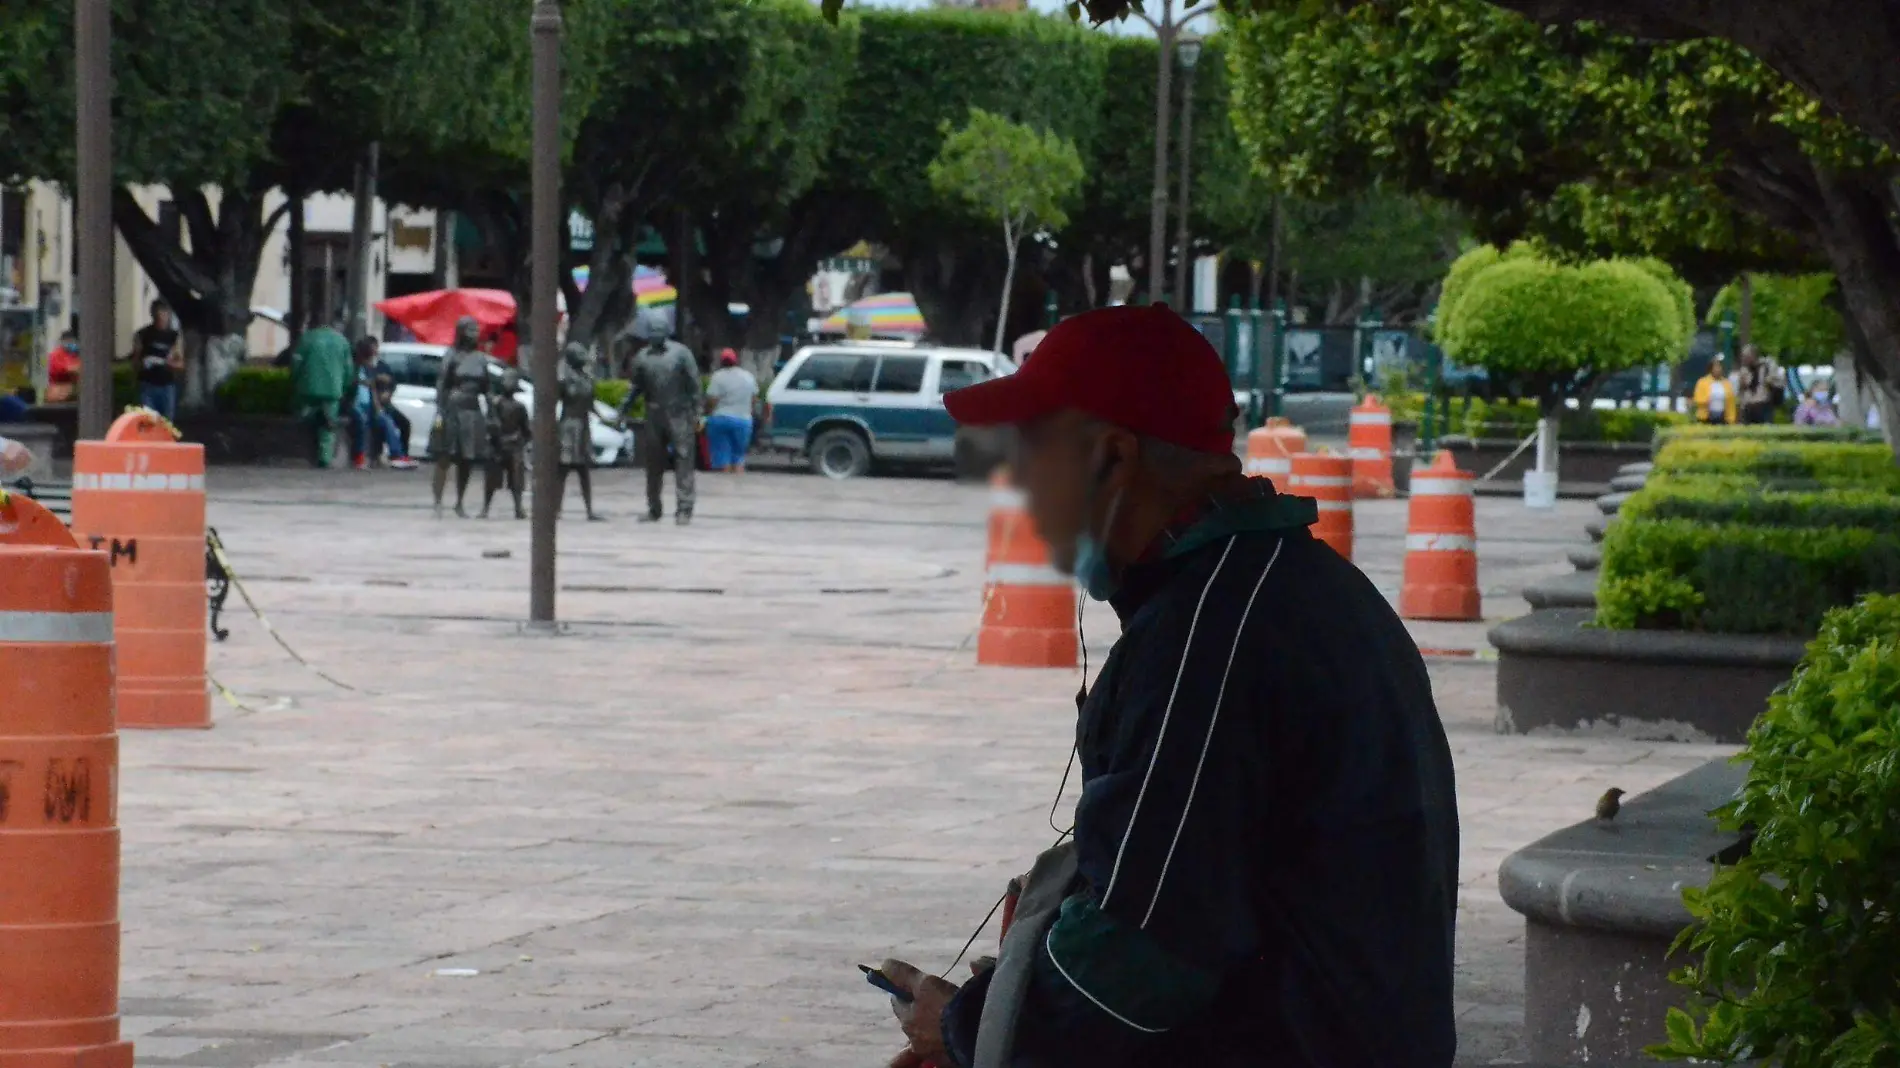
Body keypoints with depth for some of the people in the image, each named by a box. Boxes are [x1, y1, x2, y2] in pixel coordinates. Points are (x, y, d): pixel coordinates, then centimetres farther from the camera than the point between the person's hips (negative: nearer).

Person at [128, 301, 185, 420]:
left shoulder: (174, 336, 6)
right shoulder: (143, 334, 3)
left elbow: (181, 364, 7)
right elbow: (135, 359, 8)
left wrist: (171, 363, -15)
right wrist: (143, 363, -15)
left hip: (167, 386, 1)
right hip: (147, 385, -1)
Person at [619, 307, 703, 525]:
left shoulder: (681, 353, -2)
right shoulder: (642, 357, 9)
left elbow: (694, 383, -2)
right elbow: (635, 385, 16)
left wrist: (696, 411, -7)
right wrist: (624, 409, 7)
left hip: (679, 416, -4)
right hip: (654, 417, 4)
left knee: (683, 462, -8)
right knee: (653, 464, 9)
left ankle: (684, 509, -9)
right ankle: (653, 509, 19)